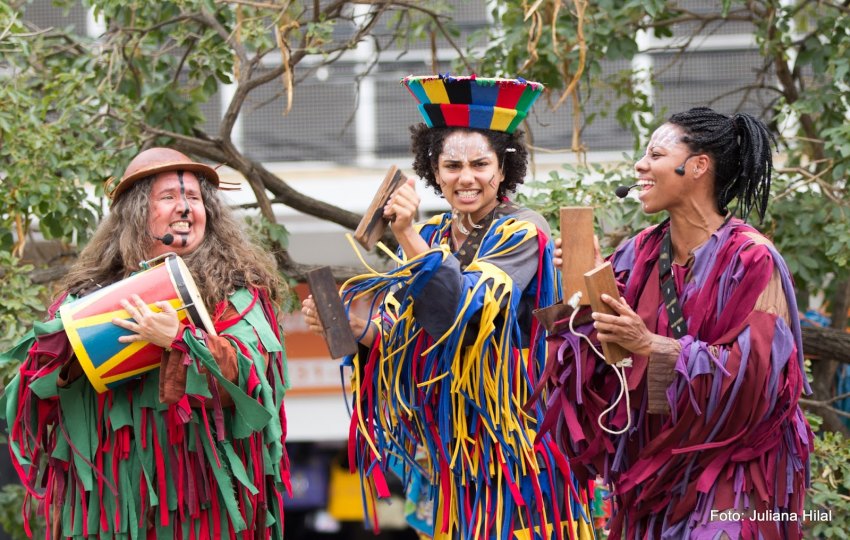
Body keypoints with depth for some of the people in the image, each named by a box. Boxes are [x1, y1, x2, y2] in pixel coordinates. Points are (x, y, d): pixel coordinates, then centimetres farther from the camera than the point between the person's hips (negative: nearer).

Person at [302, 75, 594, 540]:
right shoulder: (428, 238, 9)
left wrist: (408, 237, -31)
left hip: (504, 435, -5)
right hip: (440, 441, 5)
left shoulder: (521, 234, -9)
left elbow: (465, 313, -23)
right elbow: (399, 336, 6)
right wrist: (349, 325, -14)